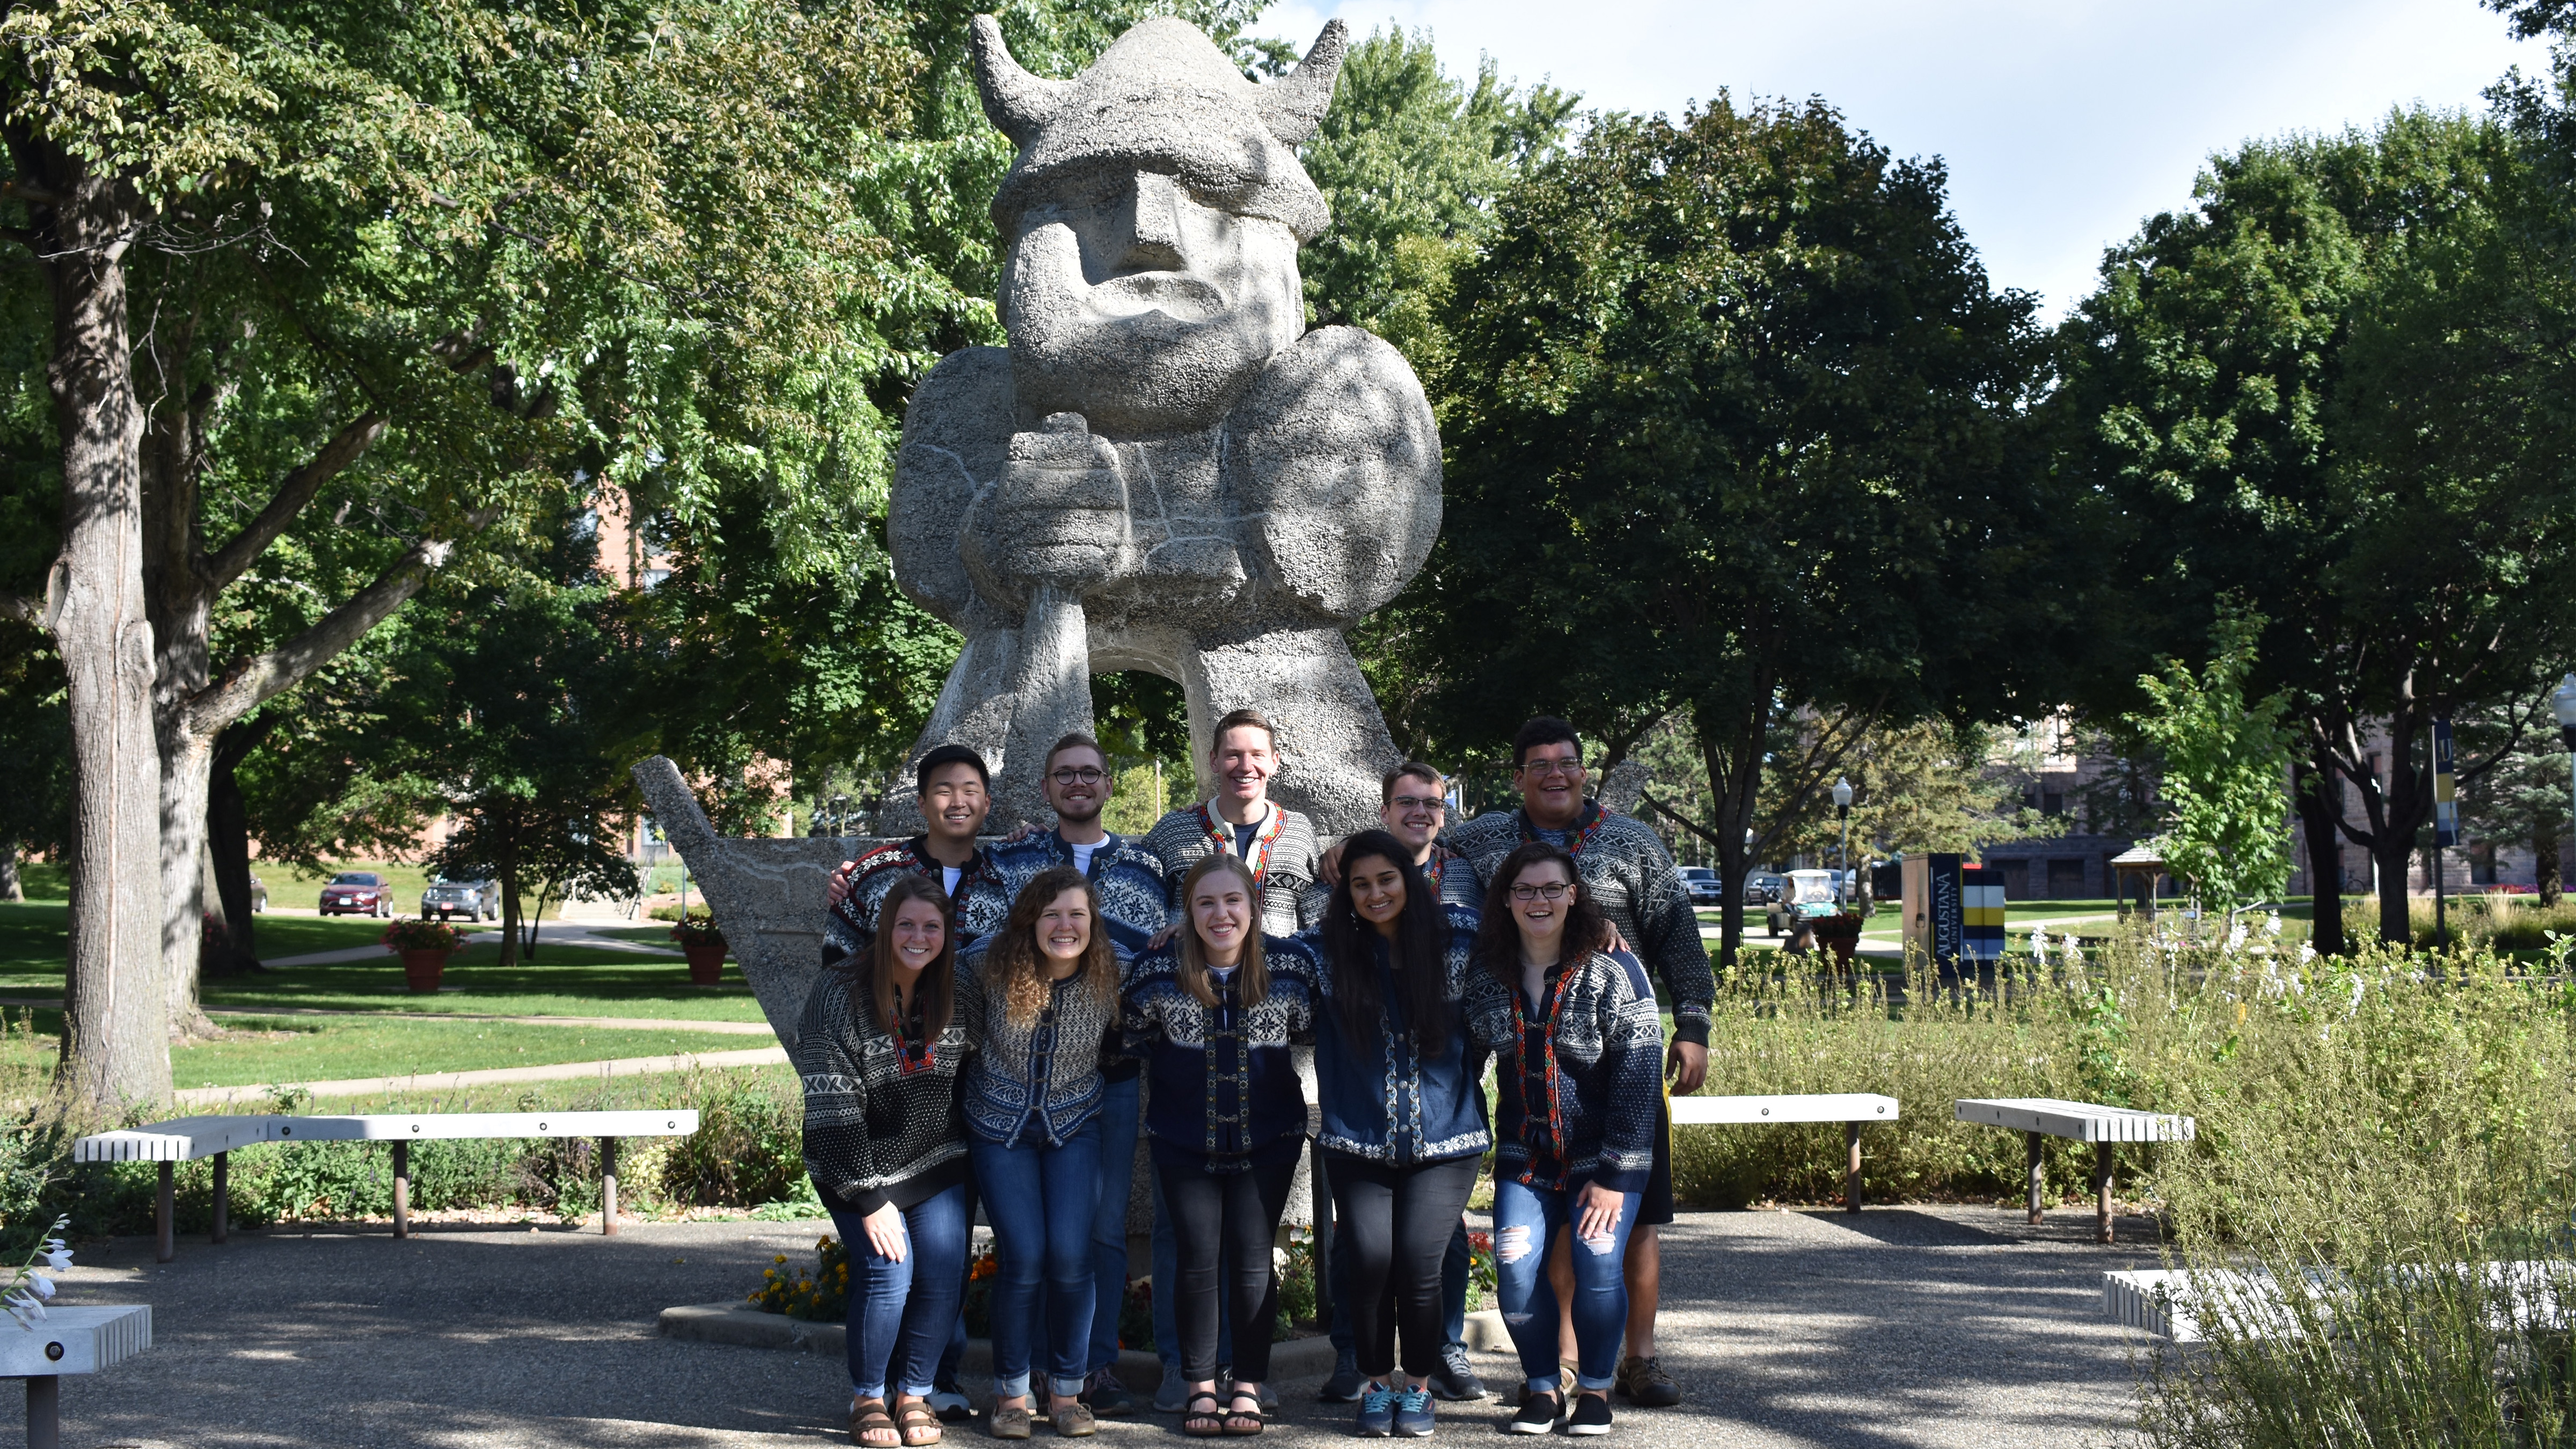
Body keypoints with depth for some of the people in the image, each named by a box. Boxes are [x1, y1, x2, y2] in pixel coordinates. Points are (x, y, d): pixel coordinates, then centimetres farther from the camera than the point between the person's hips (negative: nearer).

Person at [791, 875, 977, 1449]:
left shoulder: (955, 993, -3)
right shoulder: (840, 993, -17)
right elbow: (832, 1106, -18)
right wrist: (867, 1196, -19)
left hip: (935, 1163, 4)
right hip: (858, 1164, -4)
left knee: (944, 1277, -6)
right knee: (888, 1272, -15)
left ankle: (914, 1393, 15)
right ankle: (866, 1398, 6)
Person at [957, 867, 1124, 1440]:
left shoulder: (1109, 976, -13)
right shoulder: (991, 964, -15)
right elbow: (960, 1025, 2)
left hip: (1074, 1126, 1)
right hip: (1000, 1128, -1)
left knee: (1071, 1256, -11)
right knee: (1024, 1258, -11)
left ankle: (1066, 1392, 8)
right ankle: (1011, 1392, 8)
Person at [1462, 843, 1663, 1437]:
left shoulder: (1613, 971, -12)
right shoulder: (1486, 975, 0)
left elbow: (1638, 1076, -12)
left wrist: (1613, 1175, -15)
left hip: (1604, 1155, -3)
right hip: (1525, 1156, 3)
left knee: (1598, 1266, -15)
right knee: (1516, 1272, -11)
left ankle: (1594, 1389, 7)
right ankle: (1541, 1387, 10)